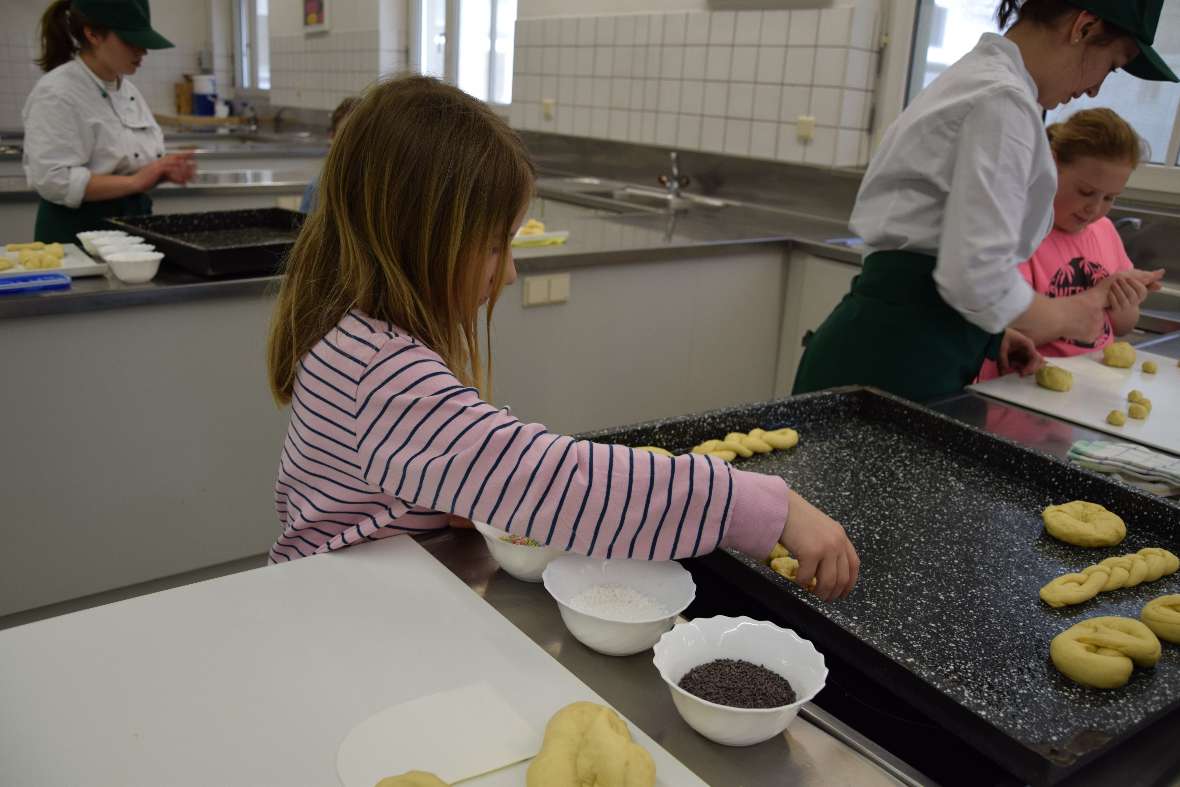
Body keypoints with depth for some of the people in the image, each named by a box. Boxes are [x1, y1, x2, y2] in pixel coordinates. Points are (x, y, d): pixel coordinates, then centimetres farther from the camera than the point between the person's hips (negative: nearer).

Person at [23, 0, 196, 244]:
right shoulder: (56, 93, -14)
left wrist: (163, 171, -3)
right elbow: (52, 180, -22)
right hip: (81, 233, -7)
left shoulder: (127, 90, 10)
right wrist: (135, 181, -24)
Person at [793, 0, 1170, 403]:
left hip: (891, 344, 10)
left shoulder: (973, 77, 17)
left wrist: (992, 333, 17)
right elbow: (977, 275, -22)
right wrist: (1064, 316, -4)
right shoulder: (1003, 99, -15)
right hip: (899, 356, -10)